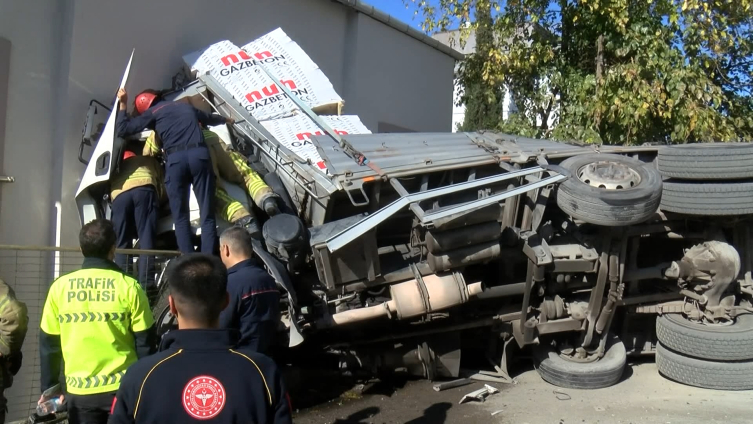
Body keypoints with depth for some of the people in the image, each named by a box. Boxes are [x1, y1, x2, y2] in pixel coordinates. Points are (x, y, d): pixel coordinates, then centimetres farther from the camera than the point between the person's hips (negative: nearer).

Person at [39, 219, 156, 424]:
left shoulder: (60, 287, -3)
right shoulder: (129, 286, -9)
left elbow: (48, 344, 4)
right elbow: (145, 342, -5)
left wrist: (49, 388, 15)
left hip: (79, 391, 2)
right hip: (123, 387, -2)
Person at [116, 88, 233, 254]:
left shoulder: (152, 112, 16)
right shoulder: (186, 106, 30)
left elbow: (123, 130, 11)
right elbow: (210, 118, 48)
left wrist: (123, 105, 24)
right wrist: (226, 120, 69)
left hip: (175, 160, -2)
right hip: (199, 154, 3)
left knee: (180, 217, 6)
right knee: (207, 215, 1)